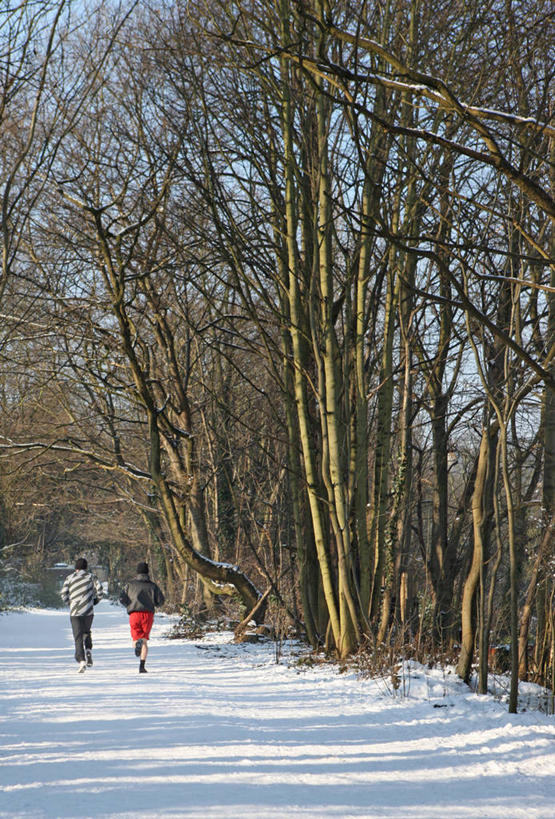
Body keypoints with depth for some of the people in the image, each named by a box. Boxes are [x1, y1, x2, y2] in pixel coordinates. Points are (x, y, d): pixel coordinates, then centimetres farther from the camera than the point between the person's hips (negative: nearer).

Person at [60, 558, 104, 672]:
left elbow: (64, 595, -1)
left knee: (78, 637, 0)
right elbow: (100, 592, -3)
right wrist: (94, 601, 16)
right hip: (89, 611, 1)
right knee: (86, 633, 25)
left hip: (75, 612, -1)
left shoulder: (70, 578, 6)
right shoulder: (91, 576, 6)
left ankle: (81, 660, -16)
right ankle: (89, 651, 4)